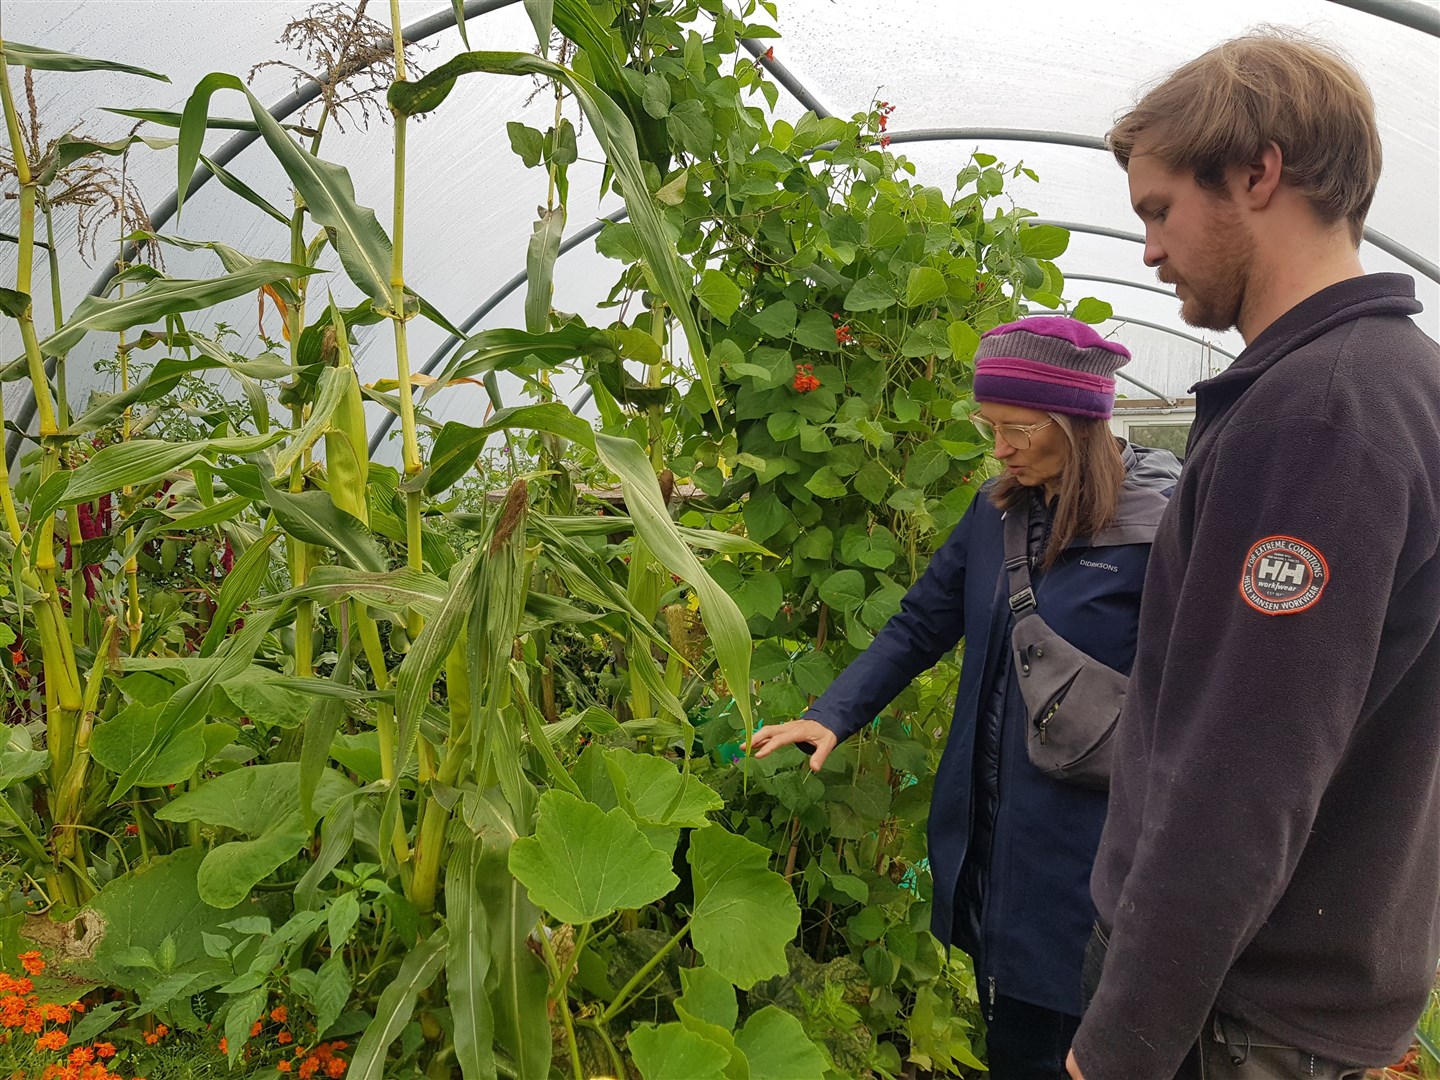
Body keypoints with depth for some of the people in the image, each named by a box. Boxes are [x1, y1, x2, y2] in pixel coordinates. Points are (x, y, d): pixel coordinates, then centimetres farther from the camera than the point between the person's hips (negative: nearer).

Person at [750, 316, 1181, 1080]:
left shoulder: (1162, 524, -15)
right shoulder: (998, 510, 4)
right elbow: (920, 624, 7)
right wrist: (832, 716, -3)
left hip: (1077, 853, -6)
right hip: (982, 829, 6)